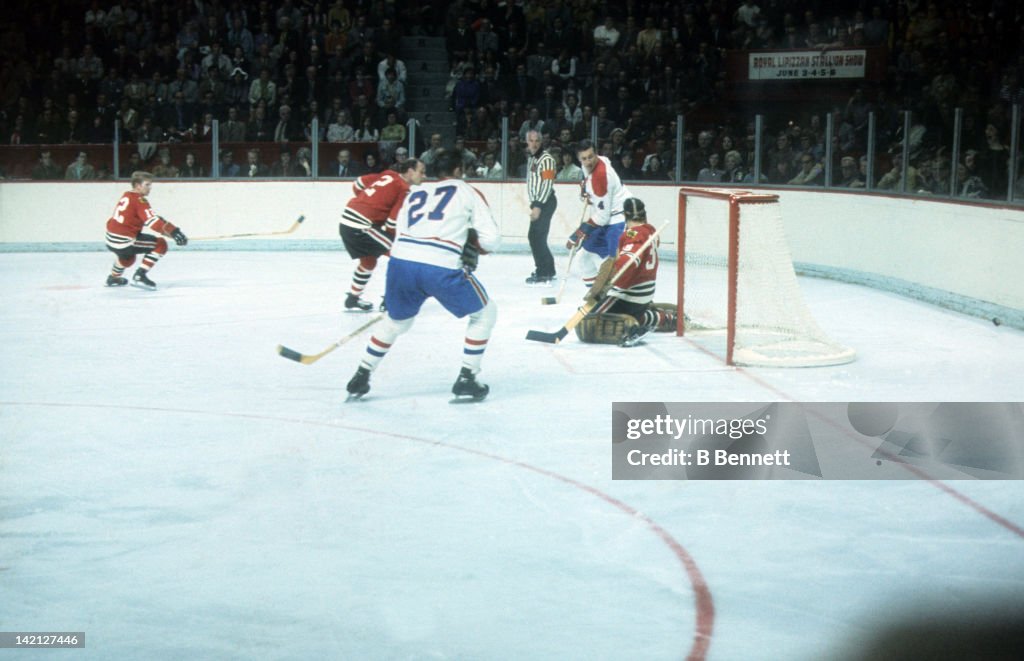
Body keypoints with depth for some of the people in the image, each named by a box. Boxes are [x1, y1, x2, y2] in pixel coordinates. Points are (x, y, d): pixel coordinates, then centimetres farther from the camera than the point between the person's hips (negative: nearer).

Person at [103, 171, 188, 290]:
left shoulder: (126, 196, 14)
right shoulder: (139, 200, -14)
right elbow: (153, 221, -25)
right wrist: (174, 231, -30)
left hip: (111, 241, 9)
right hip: (124, 241, -9)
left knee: (127, 256, 39)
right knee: (160, 245, -4)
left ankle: (113, 277, 54)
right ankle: (139, 276, -8)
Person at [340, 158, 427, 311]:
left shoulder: (388, 174, 14)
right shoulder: (403, 189, -8)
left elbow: (358, 183, 21)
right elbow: (393, 223, -13)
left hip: (346, 223, 9)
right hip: (360, 227, -9)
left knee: (369, 260, 29)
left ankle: (352, 299, 38)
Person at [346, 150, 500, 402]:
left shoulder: (415, 192, 27)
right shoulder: (468, 192, 14)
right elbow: (491, 239, 8)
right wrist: (473, 241, 29)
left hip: (400, 261, 5)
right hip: (441, 268, -5)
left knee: (397, 320, 32)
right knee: (485, 313, 18)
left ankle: (360, 378, 31)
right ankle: (466, 381, 13)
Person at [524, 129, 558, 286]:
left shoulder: (546, 159, -14)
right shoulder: (531, 158, 15)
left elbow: (547, 184, -21)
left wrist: (538, 206, -25)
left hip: (545, 202, -10)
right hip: (537, 202, 10)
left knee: (537, 236, -15)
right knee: (534, 236, 15)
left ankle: (543, 275, -16)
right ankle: (548, 269, 26)